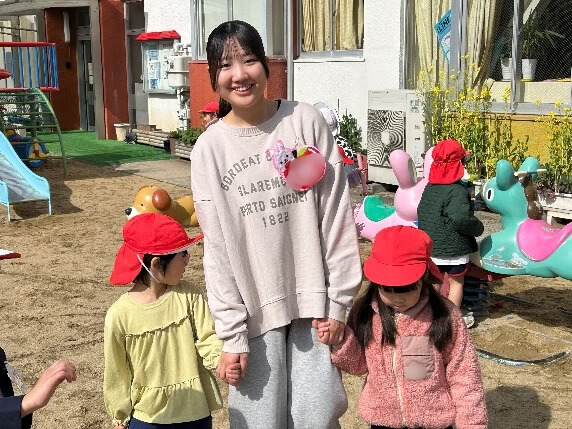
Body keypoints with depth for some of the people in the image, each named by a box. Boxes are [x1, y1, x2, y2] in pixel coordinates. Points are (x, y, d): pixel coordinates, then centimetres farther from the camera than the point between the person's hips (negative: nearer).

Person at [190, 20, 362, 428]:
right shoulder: (209, 148, -3)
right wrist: (230, 332, -6)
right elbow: (217, 249, -3)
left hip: (313, 300, 0)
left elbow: (337, 217, -4)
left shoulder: (306, 122, -5)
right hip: (254, 308, 0)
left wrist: (338, 301, -5)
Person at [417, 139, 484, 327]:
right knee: (456, 282, 10)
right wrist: (478, 227, -13)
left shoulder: (429, 187, 4)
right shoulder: (458, 191, -20)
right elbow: (461, 219, -31)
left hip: (430, 244, 6)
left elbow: (420, 212, 14)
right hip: (453, 246, -6)